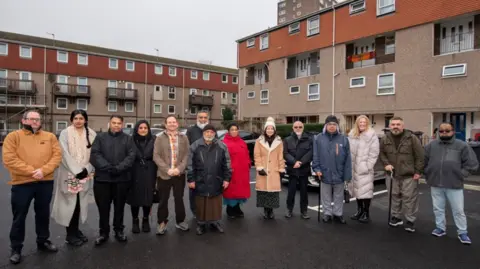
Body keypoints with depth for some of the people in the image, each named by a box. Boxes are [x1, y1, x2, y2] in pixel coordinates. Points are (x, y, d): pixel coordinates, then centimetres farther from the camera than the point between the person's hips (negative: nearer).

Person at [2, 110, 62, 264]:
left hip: (45, 182, 3)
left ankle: (43, 241, 32)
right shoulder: (13, 136, -1)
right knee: (19, 217, 8)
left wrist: (43, 170, -16)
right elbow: (9, 159, -11)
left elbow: (57, 155, -2)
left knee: (43, 214, 15)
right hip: (21, 183, -2)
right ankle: (16, 248, 23)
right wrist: (31, 171, -18)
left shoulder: (50, 136, 7)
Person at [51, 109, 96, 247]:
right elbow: (65, 154, -11)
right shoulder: (65, 133, -4)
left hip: (85, 174, 3)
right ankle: (70, 234, 13)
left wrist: (86, 169, -10)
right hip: (69, 174, -3)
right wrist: (77, 171, -17)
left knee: (80, 203, 9)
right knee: (70, 203, 1)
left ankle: (75, 230, 23)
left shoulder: (91, 134, 4)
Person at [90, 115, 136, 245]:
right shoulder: (100, 137, 8)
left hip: (122, 178, 0)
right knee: (103, 207, 7)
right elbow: (94, 155, -5)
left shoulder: (128, 139, 7)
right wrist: (107, 167, -18)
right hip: (102, 178, 0)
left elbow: (131, 156, -5)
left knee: (119, 206, 11)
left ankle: (119, 230, 25)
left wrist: (119, 168, -18)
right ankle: (104, 232, 22)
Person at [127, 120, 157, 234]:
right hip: (135, 174, 0)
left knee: (148, 198, 4)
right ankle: (135, 221, 22)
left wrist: (157, 174, -4)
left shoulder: (153, 141, 3)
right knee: (135, 198, 4)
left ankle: (146, 220, 24)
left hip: (149, 174, 0)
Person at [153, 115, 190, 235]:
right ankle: (162, 223, 21)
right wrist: (167, 169, -15)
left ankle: (180, 221, 26)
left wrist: (179, 168, -13)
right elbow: (156, 156, -5)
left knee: (179, 198, 11)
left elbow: (186, 155, 0)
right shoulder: (160, 138, 1)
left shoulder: (183, 138, 6)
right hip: (164, 174, -1)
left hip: (179, 174, 1)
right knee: (163, 200, 6)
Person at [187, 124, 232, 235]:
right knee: (201, 204, 8)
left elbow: (226, 164, 4)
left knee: (216, 204, 11)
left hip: (216, 182, 1)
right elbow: (190, 164, 0)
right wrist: (191, 179, -2)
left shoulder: (222, 146, 0)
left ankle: (215, 221, 29)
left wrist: (226, 178, 1)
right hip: (200, 182, -1)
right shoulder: (195, 146, -2)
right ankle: (201, 223, 25)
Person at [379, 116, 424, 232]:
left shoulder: (411, 138, -11)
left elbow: (420, 156, -8)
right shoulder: (385, 139, 0)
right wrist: (386, 163, -4)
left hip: (409, 175, -3)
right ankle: (396, 217, 29)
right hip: (392, 174, 4)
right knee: (394, 196, 14)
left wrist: (418, 171, -9)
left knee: (409, 198, 3)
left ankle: (410, 221, 16)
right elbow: (381, 153, 12)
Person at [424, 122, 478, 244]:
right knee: (438, 209, 15)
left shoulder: (462, 146, -3)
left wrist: (459, 176, -5)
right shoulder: (431, 145, 4)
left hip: (454, 185, -2)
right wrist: (428, 175, 5)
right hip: (435, 184, 3)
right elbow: (423, 161, 11)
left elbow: (472, 164, -2)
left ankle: (462, 232, 23)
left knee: (458, 210, 7)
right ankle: (440, 228, 30)